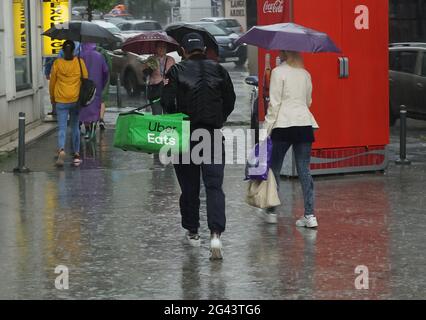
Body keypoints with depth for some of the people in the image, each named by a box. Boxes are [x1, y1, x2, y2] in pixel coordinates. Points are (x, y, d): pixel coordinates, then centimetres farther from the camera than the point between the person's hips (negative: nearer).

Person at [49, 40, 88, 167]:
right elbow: (86, 79, 4)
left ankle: (61, 149, -26)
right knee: (75, 127, 14)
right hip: (76, 99, 1)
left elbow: (52, 82, 4)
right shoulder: (80, 62, -1)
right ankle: (76, 154, 15)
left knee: (62, 128, -2)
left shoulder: (57, 63, -2)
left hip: (61, 100, -1)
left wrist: (52, 98, 18)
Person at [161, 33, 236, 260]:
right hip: (214, 134, 1)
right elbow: (230, 101, 7)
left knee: (189, 187, 13)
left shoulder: (176, 71, -3)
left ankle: (192, 232, 23)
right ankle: (215, 234, -19)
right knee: (214, 186, -2)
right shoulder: (218, 70, 4)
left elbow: (167, 103, -9)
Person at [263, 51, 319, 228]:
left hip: (283, 124, -5)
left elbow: (274, 103, -10)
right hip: (305, 123, 5)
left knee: (274, 169, 9)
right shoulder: (305, 74, 13)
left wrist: (267, 128, -7)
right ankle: (310, 215, -3)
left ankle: (271, 212, 16)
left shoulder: (278, 72, -6)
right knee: (304, 170, 3)